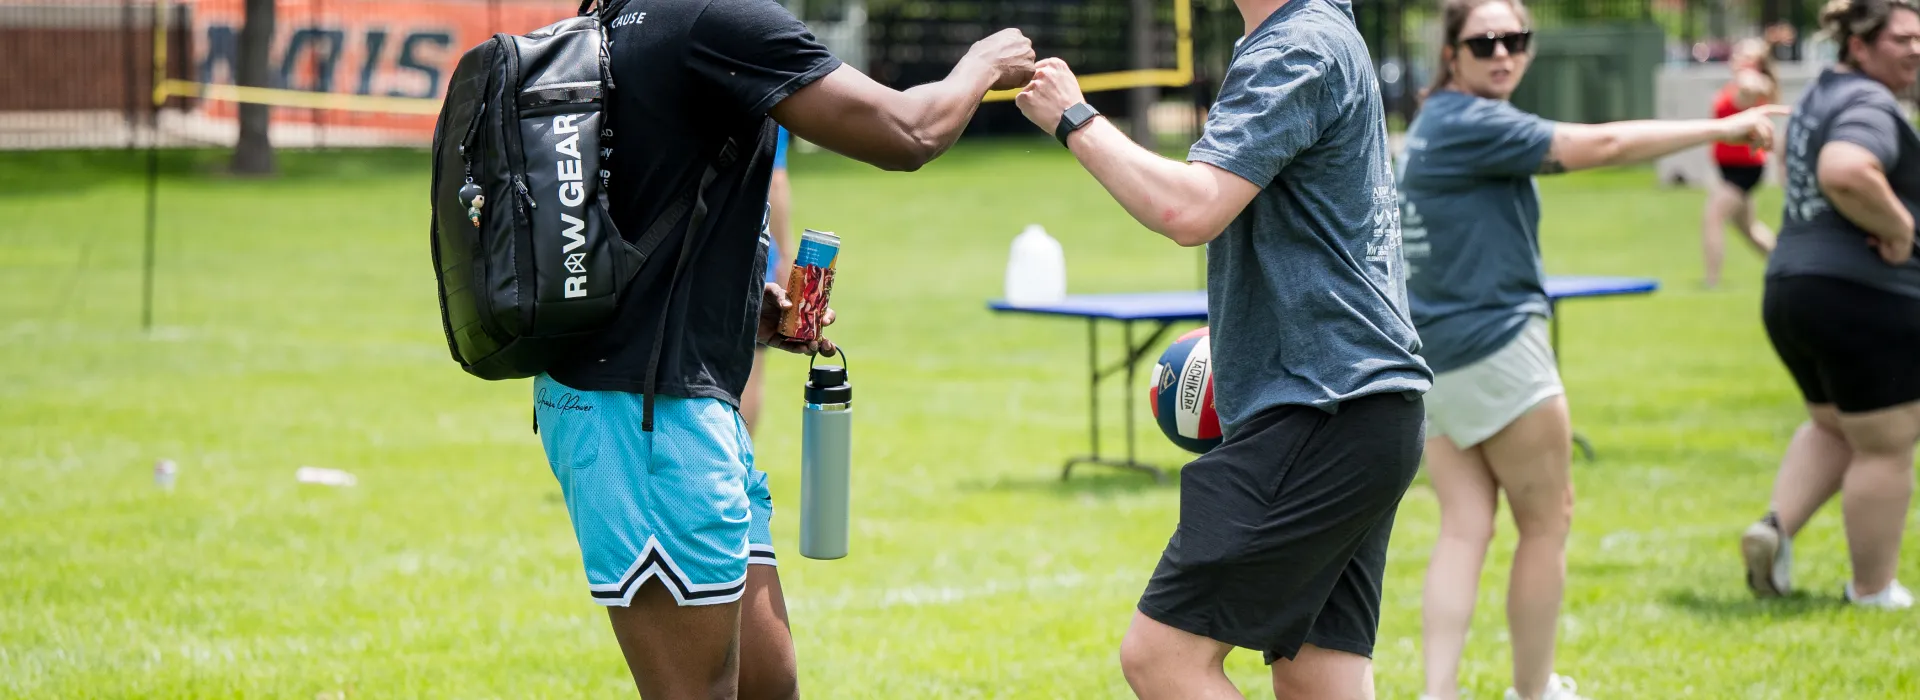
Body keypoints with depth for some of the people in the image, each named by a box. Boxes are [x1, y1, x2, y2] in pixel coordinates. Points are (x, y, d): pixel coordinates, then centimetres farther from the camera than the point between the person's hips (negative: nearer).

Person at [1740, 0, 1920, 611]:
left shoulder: (1821, 97, 15)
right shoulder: (1871, 107, -16)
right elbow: (1845, 172, -37)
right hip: (1866, 300, -9)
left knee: (1832, 427, 26)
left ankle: (1776, 526, 8)